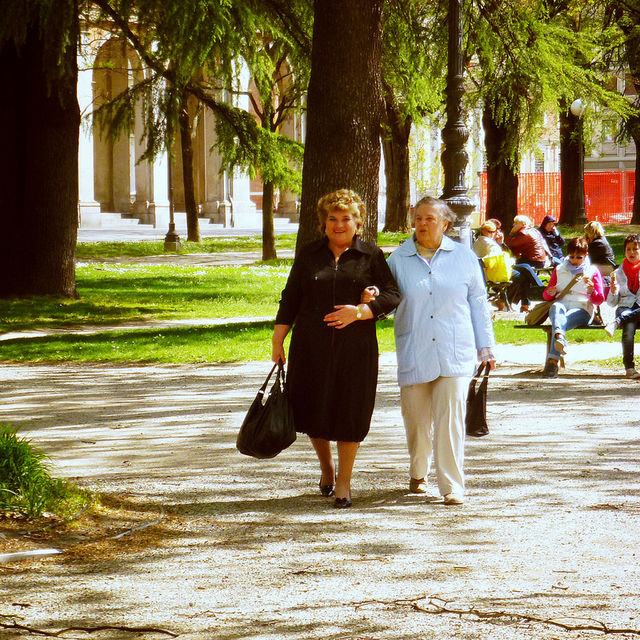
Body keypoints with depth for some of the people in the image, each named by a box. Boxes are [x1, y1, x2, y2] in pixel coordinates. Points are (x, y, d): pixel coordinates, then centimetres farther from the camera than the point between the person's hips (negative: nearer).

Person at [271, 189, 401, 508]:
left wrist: (359, 312, -14)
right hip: (311, 347, 2)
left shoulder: (371, 256, 5)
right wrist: (277, 340, 6)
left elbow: (392, 296, 0)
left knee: (350, 413, -2)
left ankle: (344, 481, 11)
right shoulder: (309, 256, 10)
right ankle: (326, 465, 31)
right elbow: (290, 300, 11)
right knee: (313, 410, 5)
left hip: (355, 348, -2)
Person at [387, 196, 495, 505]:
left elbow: (478, 303, 12)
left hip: (455, 353, -1)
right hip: (414, 353, 1)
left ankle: (452, 486, -10)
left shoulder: (463, 257, 6)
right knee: (416, 419, 8)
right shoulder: (399, 259, 7)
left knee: (451, 418, -11)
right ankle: (417, 474, 32)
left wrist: (485, 347, 12)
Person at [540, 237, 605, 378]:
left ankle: (553, 361, -53)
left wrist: (591, 291, -14)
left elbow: (599, 299, 9)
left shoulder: (593, 271, 15)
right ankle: (559, 336, -70)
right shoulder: (559, 270, 23)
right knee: (556, 307, -38)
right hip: (562, 304, 2)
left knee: (564, 320, -37)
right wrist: (550, 293, -4)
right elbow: (546, 295, 21)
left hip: (582, 309, -2)